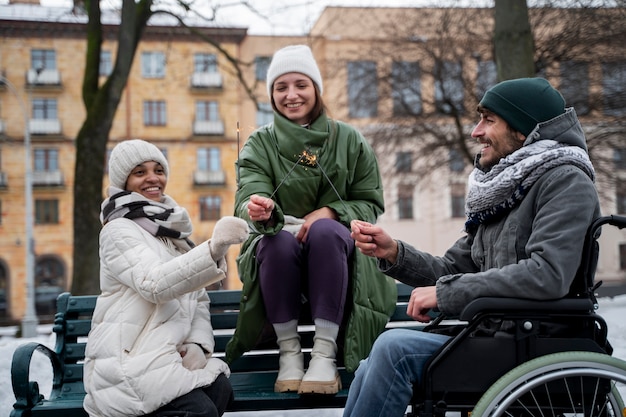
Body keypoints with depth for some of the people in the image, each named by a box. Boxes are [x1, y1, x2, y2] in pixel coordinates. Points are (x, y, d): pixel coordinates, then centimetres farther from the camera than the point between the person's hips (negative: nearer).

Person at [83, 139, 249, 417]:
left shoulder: (172, 229, 21)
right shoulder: (118, 230, -4)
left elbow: (198, 300, 16)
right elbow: (154, 284, -24)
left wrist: (198, 343, -5)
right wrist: (214, 248, -37)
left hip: (170, 355, 6)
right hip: (127, 362, -6)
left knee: (220, 389, -24)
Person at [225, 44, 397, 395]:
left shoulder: (349, 141, 6)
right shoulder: (260, 144, 4)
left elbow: (371, 204, 2)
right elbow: (250, 196, -14)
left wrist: (330, 212, -18)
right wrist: (258, 211, -40)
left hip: (335, 248, 0)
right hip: (281, 254, 0)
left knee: (326, 231, -33)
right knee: (278, 241, -34)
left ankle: (325, 353, -30)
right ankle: (289, 352, -21)